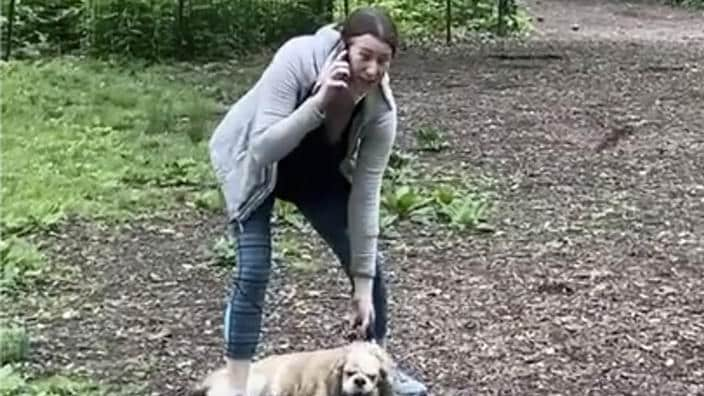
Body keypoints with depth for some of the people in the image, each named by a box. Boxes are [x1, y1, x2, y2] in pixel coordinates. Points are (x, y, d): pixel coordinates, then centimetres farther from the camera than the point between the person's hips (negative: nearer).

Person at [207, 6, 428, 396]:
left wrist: (363, 284, -23)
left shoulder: (381, 110, -27)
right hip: (251, 163, -3)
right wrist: (319, 102, -50)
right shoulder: (297, 59, -37)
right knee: (254, 269, -17)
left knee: (368, 262, 0)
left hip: (319, 170, 4)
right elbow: (263, 149, -40)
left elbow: (366, 194, -23)